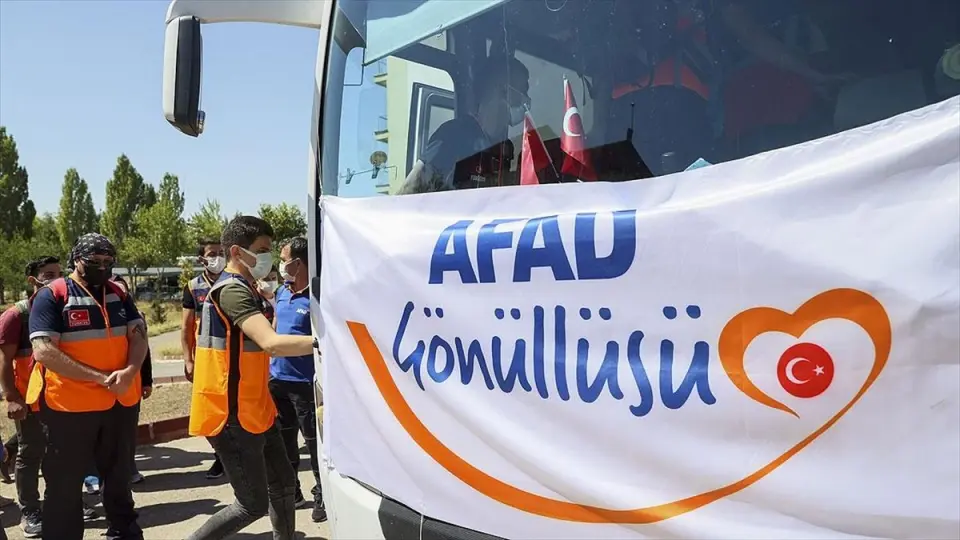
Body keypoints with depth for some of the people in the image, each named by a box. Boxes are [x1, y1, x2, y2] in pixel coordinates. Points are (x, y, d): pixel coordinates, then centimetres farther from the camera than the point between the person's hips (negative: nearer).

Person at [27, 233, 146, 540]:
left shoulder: (118, 295, 8)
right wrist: (100, 377, -22)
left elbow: (139, 336, 3)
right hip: (69, 405, -5)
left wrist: (130, 371, -17)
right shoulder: (51, 296, -9)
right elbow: (43, 351, -18)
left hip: (122, 401, 5)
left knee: (119, 476, 19)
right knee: (65, 485, 7)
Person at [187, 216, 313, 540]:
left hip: (254, 410, 10)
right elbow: (271, 343, -34)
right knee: (253, 505, -2)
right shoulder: (232, 291, -21)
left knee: (283, 485, 17)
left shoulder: (245, 290, 13)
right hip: (232, 417, -10)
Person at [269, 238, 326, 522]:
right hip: (277, 378, 8)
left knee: (314, 441, 4)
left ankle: (321, 495, 18)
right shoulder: (281, 293, 8)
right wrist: (267, 366, 17)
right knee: (283, 438, 18)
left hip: (304, 382, -8)